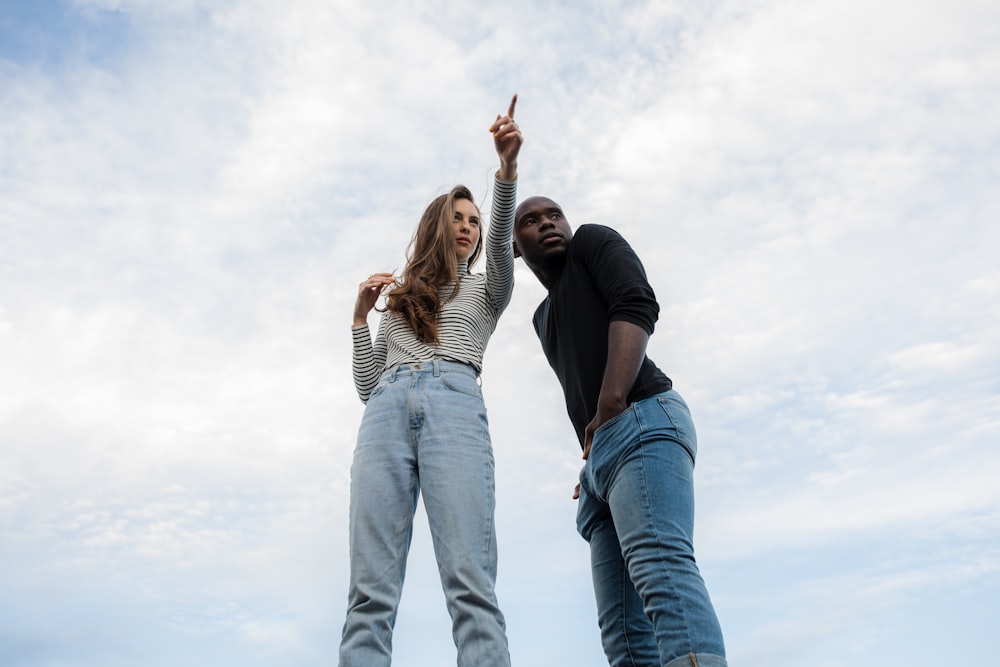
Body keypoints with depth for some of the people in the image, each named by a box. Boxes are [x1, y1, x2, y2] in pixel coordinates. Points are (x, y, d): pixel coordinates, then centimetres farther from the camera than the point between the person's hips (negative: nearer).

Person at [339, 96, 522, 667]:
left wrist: (508, 164, -9)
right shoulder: (399, 300, 33)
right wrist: (362, 313, 18)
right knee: (371, 592, -12)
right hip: (388, 410, 3)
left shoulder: (485, 289, 28)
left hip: (455, 404, -2)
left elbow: (502, 245, 5)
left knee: (470, 582, -19)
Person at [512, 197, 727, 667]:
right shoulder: (543, 317, 34)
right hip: (602, 459, 8)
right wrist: (591, 465, 14)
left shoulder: (594, 241, 14)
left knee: (659, 563, -30)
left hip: (645, 421, -8)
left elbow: (636, 307, -6)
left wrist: (608, 407, -16)